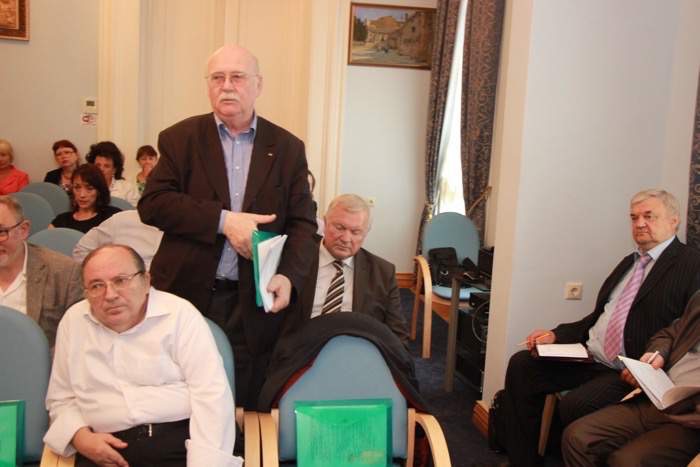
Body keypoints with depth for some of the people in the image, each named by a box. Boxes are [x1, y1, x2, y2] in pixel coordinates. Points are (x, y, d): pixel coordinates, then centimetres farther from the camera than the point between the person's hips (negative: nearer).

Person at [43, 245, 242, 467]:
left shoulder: (180, 314, -2)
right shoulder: (73, 321, 11)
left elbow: (211, 396, -8)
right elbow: (61, 399, 19)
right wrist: (81, 437, -1)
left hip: (180, 442, -2)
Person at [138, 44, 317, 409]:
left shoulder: (287, 148, 6)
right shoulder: (179, 139, 4)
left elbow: (302, 222, 4)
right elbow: (152, 204, -7)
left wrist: (288, 276, -15)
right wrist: (224, 221, -18)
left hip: (255, 304, 1)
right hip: (187, 294, 0)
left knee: (245, 411, 8)